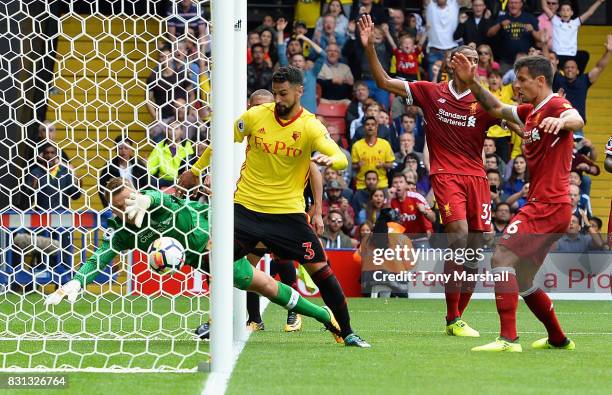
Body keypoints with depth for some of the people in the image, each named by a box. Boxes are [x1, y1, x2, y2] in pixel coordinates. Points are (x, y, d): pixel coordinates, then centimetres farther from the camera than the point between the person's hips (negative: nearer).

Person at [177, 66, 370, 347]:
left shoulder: (311, 127, -9)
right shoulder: (255, 116, -2)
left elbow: (341, 159, -22)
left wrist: (329, 159, -45)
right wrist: (196, 169, 19)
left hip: (288, 212, -2)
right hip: (246, 206, 2)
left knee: (319, 268, -7)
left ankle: (346, 332, 4)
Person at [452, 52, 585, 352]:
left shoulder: (555, 105, -11)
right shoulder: (530, 112, 18)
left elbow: (577, 119, -33)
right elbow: (496, 108, 31)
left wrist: (561, 121, -56)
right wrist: (471, 82, 19)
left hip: (548, 205, -10)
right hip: (540, 204, 10)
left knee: (502, 257, -21)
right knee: (521, 281, 17)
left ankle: (508, 338, -28)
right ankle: (558, 339, 31)